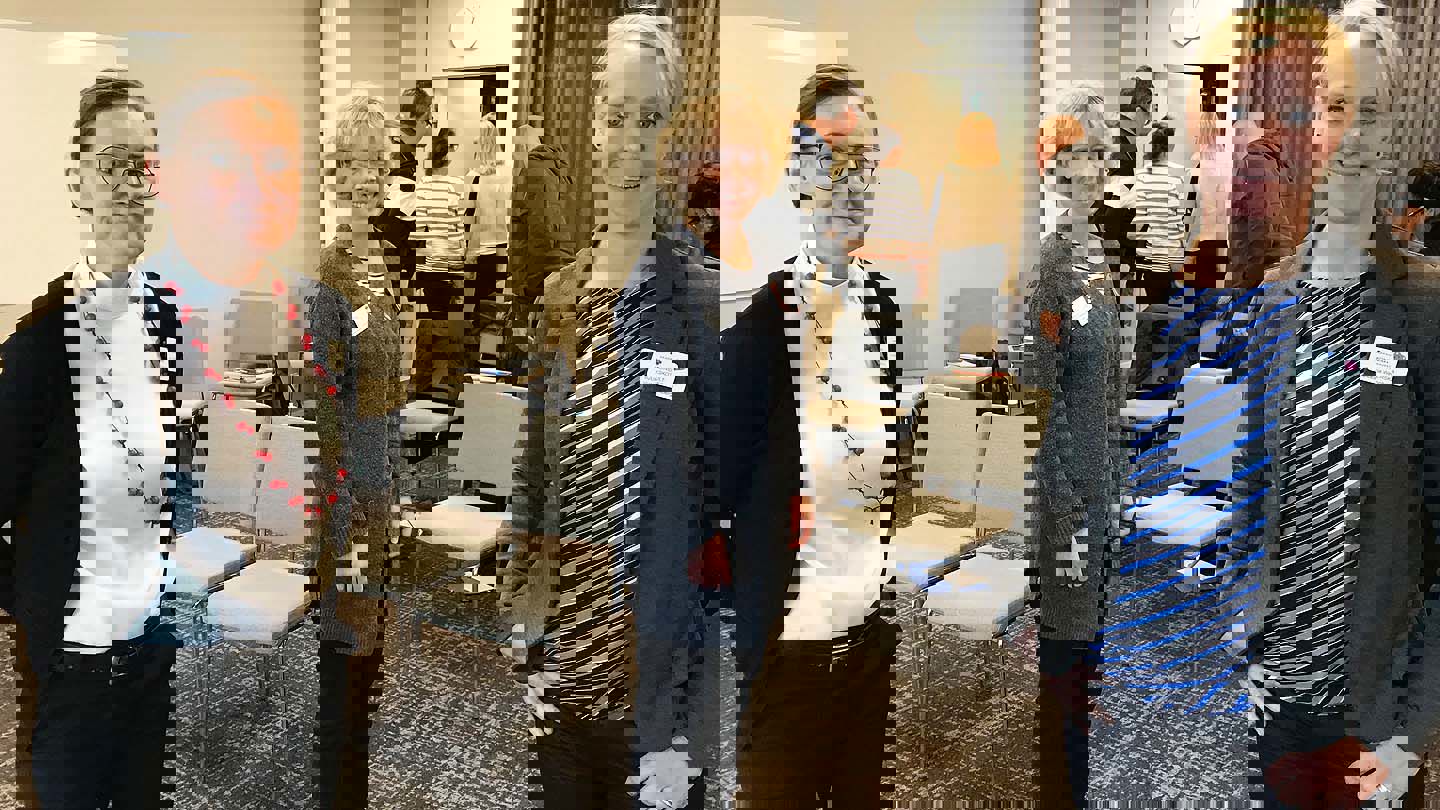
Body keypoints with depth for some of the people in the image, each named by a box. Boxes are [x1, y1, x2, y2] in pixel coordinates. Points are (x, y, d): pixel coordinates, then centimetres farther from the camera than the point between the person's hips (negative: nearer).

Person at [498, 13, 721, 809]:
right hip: (563, 686, 5)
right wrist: (526, 651, 4)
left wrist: (684, 739, -15)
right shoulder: (557, 302, 5)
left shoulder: (702, 303, -12)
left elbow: (722, 536, -12)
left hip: (656, 695, -5)